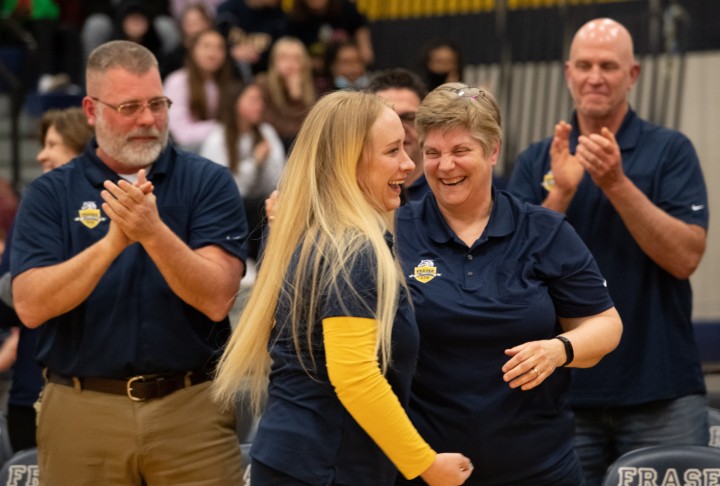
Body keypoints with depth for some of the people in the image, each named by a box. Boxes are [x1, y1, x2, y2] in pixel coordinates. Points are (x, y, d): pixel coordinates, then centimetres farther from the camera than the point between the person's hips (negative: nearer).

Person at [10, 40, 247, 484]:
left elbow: (216, 299, -11)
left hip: (192, 408, -1)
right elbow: (31, 306, -10)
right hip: (82, 412, 1)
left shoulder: (209, 183, 0)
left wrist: (153, 232, -25)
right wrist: (112, 242, -22)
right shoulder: (50, 194, 3)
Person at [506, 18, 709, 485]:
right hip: (566, 392, 2)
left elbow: (685, 257, -10)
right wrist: (561, 193, -15)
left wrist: (617, 183, -19)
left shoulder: (671, 150, 1)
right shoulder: (536, 162, 8)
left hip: (661, 393, -2)